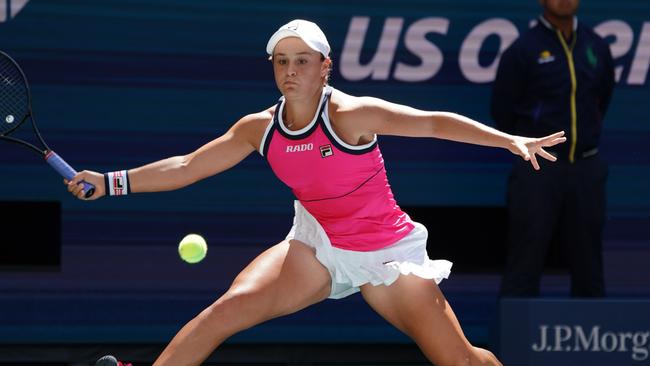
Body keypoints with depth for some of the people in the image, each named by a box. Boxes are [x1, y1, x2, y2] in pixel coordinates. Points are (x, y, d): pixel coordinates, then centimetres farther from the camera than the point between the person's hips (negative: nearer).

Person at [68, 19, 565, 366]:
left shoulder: (351, 115, -19)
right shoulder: (260, 129, -4)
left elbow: (434, 123, -17)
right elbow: (187, 167, 4)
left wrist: (511, 140, -24)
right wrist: (111, 182, -1)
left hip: (386, 254, -4)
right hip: (316, 246, 4)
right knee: (227, 309, -18)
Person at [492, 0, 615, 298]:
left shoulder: (596, 47, 9)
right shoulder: (523, 50, -4)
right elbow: (502, 111, 1)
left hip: (586, 170, 4)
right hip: (538, 170, -4)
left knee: (587, 262, 7)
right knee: (526, 261, -5)